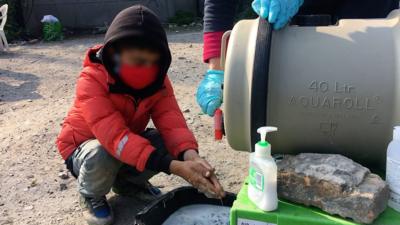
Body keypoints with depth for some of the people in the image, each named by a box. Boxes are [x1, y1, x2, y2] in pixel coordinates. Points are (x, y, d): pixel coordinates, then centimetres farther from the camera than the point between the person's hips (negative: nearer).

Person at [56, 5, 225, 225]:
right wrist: (174, 167, -51)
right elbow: (115, 136, -43)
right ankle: (91, 195, -2)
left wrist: (190, 156, -50)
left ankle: (126, 181, 9)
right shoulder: (91, 81, -32)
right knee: (101, 155, -38)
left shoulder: (157, 79, -15)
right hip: (84, 146, -4)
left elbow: (170, 121, -27)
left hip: (127, 144, 5)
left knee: (164, 143, -21)